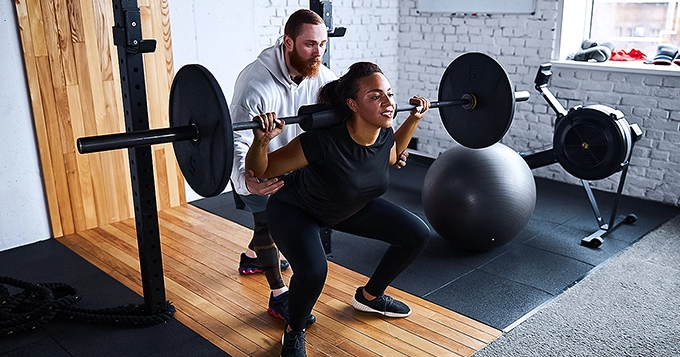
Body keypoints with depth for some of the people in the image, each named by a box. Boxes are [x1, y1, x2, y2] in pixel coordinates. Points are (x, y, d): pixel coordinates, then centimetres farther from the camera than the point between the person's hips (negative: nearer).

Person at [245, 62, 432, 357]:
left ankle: (369, 296, 26)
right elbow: (261, 171, -28)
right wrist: (261, 140, -48)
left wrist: (414, 118, 0)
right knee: (313, 270, -35)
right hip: (295, 209, -6)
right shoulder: (325, 140, -38)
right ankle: (294, 332, 0)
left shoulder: (383, 134, -19)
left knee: (417, 234, 1)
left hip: (350, 205, 7)